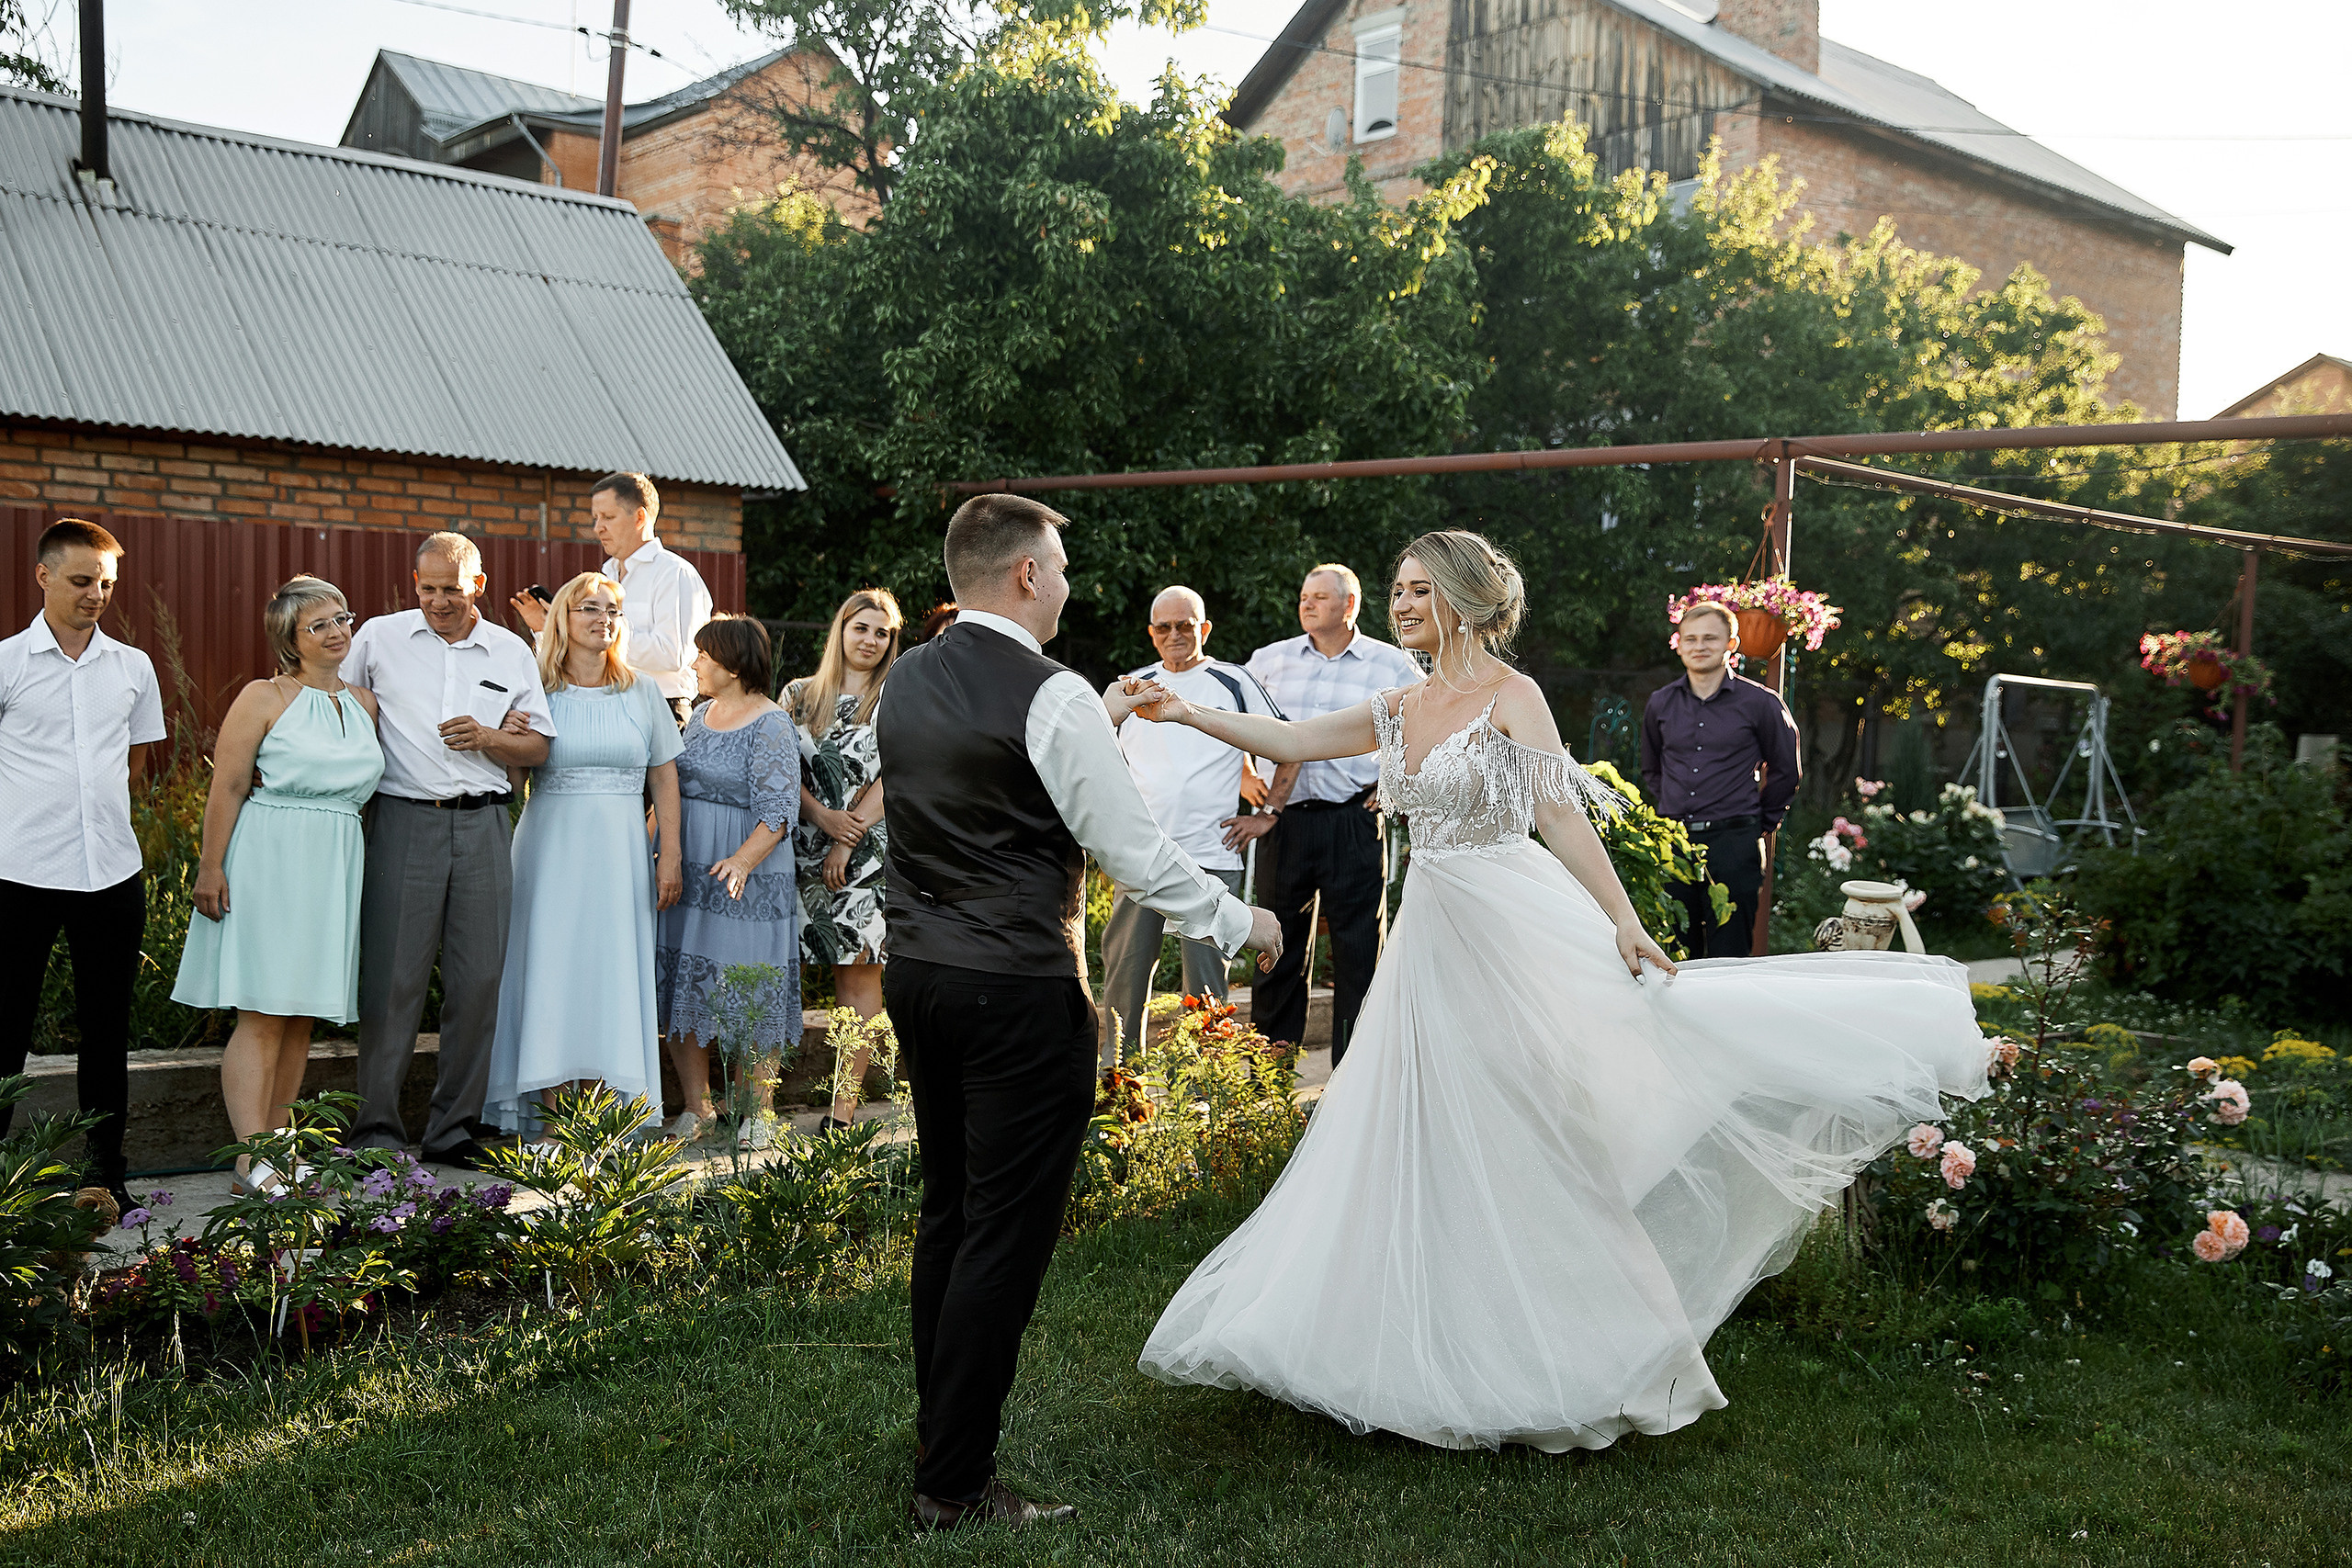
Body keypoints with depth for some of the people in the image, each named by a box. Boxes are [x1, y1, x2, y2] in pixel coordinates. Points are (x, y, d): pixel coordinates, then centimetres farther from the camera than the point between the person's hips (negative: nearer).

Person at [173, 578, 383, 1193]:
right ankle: (251, 1161, -7)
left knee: (302, 1015, 8)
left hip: (338, 866, 6)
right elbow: (227, 788, -6)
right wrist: (211, 867, -10)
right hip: (271, 860, -6)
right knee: (264, 1013, -8)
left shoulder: (366, 703, 14)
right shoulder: (264, 698, -3)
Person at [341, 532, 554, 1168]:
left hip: (482, 825, 2)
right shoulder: (378, 638, 7)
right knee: (392, 976, -5)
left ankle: (453, 1127, 12)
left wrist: (488, 738, -7)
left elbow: (538, 746, 12)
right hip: (404, 822, -2)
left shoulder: (511, 652, 12)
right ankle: (377, 1122, 6)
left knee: (479, 979, 2)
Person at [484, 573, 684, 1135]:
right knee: (550, 966, -2)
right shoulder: (537, 691, 4)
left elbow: (665, 776, 8)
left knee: (614, 969, 0)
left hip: (619, 851, 1)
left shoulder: (642, 692, 8)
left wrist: (670, 854, 1)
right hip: (551, 848, -1)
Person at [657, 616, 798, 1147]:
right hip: (687, 874, 8)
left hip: (746, 880, -7)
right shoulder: (702, 716, 14)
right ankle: (696, 1107, 17)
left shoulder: (770, 726, -10)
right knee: (680, 986, 7)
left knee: (753, 997, -1)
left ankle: (757, 1112, 12)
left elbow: (778, 810, -17)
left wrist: (742, 860, -29)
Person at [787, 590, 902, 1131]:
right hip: (810, 844, 2)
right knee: (844, 968, -1)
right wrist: (822, 817, -9)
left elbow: (890, 778, -3)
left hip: (870, 848, -2)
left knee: (858, 968, -4)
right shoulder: (801, 695, 12)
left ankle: (846, 1101, -3)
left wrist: (847, 839, -10)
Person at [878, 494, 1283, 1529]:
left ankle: (940, 1437, 33)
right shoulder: (1053, 697, -16)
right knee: (1006, 1233, 2)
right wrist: (1241, 924, 0)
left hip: (917, 973, 8)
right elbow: (1138, 854, -13)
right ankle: (955, 1488, 9)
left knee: (949, 1212, 20)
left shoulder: (904, 681, 7)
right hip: (1019, 995, -8)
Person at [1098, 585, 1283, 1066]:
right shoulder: (1128, 688, 11)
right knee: (1125, 966, 6)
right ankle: (1118, 1067, 19)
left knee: (1205, 975, 2)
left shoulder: (1234, 683, 3)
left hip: (1211, 855, -2)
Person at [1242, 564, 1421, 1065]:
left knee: (1358, 952, 0)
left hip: (1354, 823, -2)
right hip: (1284, 820, 2)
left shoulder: (1393, 666, 4)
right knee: (1281, 949, 7)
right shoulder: (1269, 660, 11)